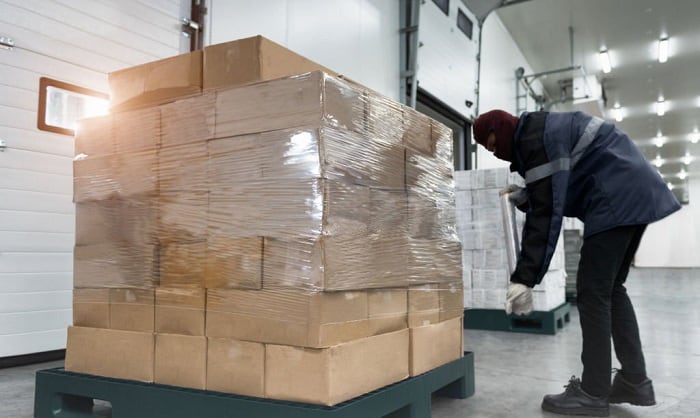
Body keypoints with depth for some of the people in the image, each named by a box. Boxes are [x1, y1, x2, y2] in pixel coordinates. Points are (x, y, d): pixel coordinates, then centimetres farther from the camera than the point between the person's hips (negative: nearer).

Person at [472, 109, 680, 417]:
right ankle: (635, 382, 17)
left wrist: (524, 278, -23)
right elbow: (551, 197, 26)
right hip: (633, 194, 11)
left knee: (592, 292, -8)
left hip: (617, 199, -11)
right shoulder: (541, 131, 18)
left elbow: (546, 213, -21)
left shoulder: (534, 138, -15)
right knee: (611, 288, 13)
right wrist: (526, 197, 9)